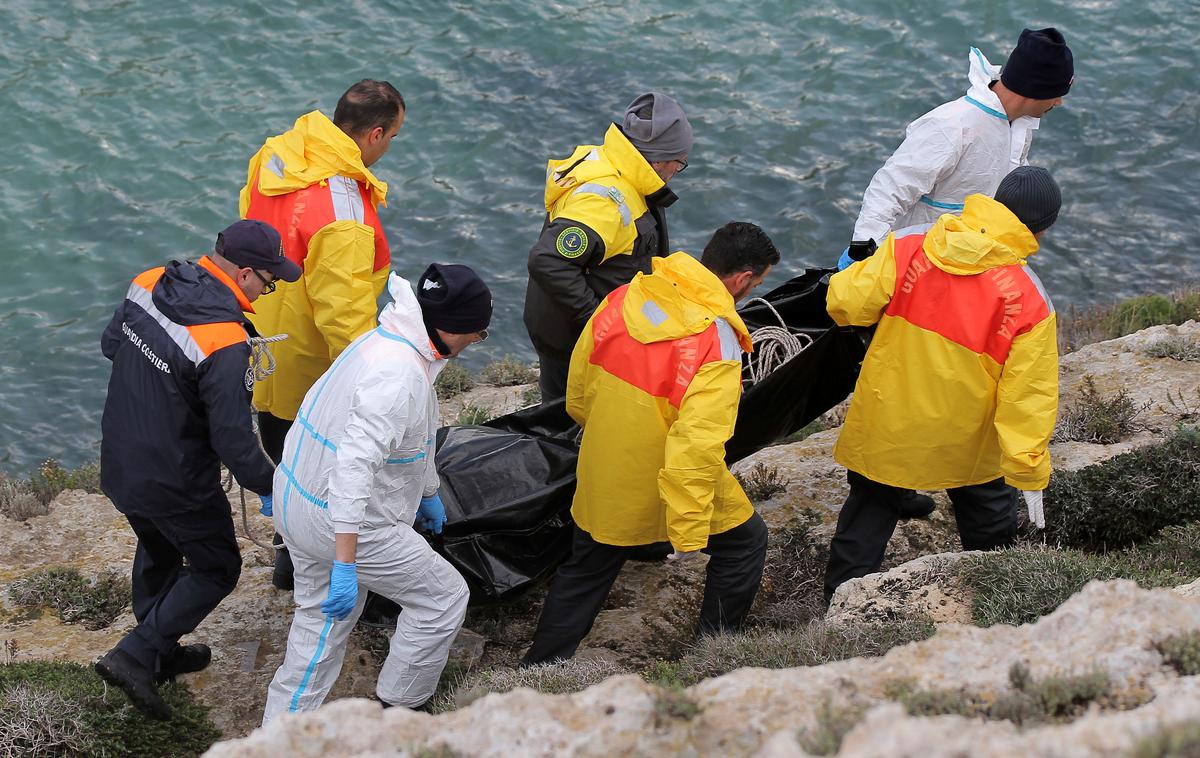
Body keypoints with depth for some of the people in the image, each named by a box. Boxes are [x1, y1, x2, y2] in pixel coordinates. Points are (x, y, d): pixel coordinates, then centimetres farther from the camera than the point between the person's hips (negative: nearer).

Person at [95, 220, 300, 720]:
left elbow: (111, 344, 10)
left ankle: (159, 655, 47)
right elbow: (233, 441, -26)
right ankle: (134, 655, 9)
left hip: (119, 462, 8)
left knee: (158, 551, 30)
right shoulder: (224, 345, -32)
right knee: (216, 568, 15)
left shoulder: (149, 284, -9)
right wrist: (270, 486, -9)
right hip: (174, 484, -8)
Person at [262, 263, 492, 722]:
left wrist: (428, 492, 34)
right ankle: (397, 711, 22)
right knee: (444, 598, 8)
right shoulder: (399, 375, -28)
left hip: (298, 497, 10)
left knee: (323, 617, 25)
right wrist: (345, 565, -34)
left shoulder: (386, 341, 4)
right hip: (349, 522, -10)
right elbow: (353, 467, -34)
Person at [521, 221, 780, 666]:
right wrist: (690, 532, -27)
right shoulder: (716, 345, -25)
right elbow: (696, 444, -30)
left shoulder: (624, 298, -6)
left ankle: (538, 670, 31)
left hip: (602, 479, 6)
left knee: (584, 571, 24)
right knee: (745, 541, 19)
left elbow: (578, 386, 6)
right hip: (666, 483, -5)